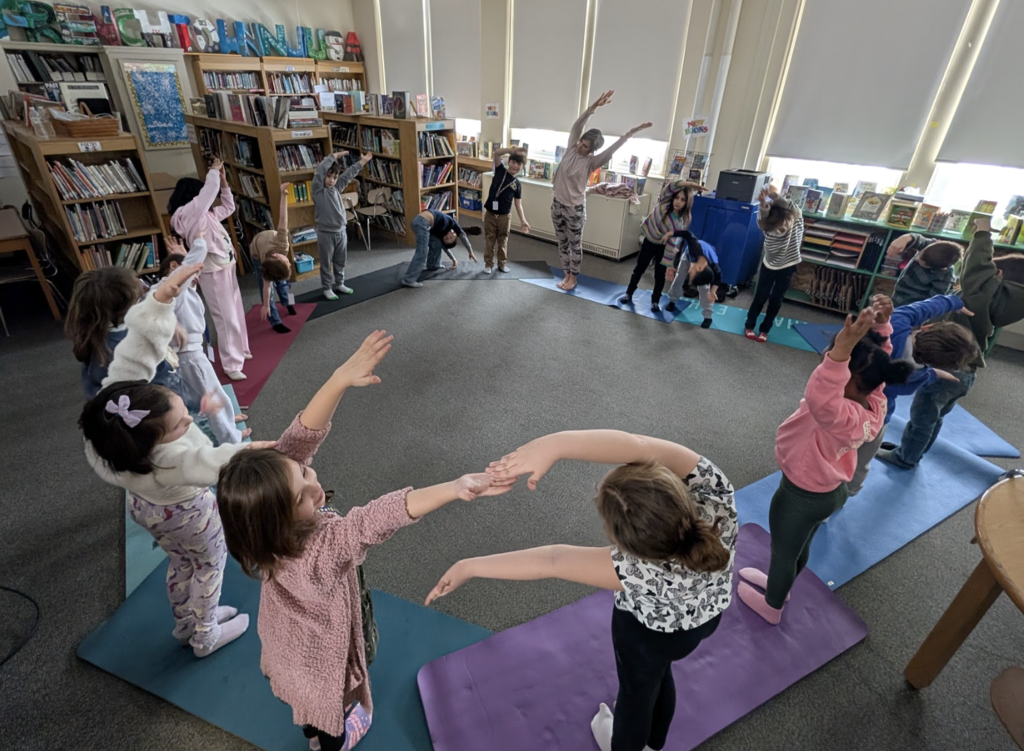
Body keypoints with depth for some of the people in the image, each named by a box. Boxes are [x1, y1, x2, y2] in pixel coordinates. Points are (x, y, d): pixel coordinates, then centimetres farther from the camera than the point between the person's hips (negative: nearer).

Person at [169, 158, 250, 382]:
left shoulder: (205, 213, 13)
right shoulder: (186, 213, -14)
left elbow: (229, 207, 26)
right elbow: (210, 189, -19)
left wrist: (223, 181, 19)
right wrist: (214, 170, -3)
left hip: (226, 267, 10)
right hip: (213, 272, -10)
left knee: (236, 312, 17)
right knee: (226, 318, -7)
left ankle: (240, 350, 32)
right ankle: (232, 365, -1)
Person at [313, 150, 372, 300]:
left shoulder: (337, 188, 7)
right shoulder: (318, 189, -10)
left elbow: (349, 174, 11)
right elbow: (320, 169, -23)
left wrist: (362, 161, 14)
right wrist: (334, 156, -14)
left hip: (341, 231, 6)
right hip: (326, 233, -6)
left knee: (340, 261, 17)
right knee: (326, 263, 6)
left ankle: (339, 284, 32)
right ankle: (327, 288, 17)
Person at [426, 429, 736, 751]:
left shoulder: (645, 570, -46)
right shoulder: (714, 490, -39)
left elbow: (552, 561, -39)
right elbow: (638, 446, -45)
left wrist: (469, 566, -28)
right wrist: (556, 444, -53)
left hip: (650, 631, -5)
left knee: (637, 689, 28)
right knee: (658, 674, 34)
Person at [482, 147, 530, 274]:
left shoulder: (517, 185, 0)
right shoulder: (500, 171, -1)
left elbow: (518, 204, 0)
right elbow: (496, 152, -12)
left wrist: (523, 221, -8)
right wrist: (512, 150, -14)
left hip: (505, 216, 1)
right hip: (490, 214, -1)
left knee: (503, 241, 13)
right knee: (489, 240, 8)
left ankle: (502, 263, 27)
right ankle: (488, 264, 18)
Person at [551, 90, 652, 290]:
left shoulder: (591, 161, -12)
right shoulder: (571, 148, -2)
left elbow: (613, 148, -23)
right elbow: (577, 125, -11)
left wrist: (630, 133, -35)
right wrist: (594, 107, -23)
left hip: (574, 208, -5)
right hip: (557, 203, 5)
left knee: (575, 244, 7)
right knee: (562, 242, 14)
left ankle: (573, 278, 20)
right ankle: (566, 275, 27)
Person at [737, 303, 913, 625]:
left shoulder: (844, 417, -41)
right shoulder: (874, 402, -15)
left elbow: (820, 400, -62)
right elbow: (876, 363, -1)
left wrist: (842, 349, -66)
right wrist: (881, 325, -17)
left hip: (802, 497, -8)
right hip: (831, 490, 8)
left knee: (784, 552, 20)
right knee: (800, 547, 31)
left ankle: (771, 607, 47)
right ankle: (779, 584, 58)